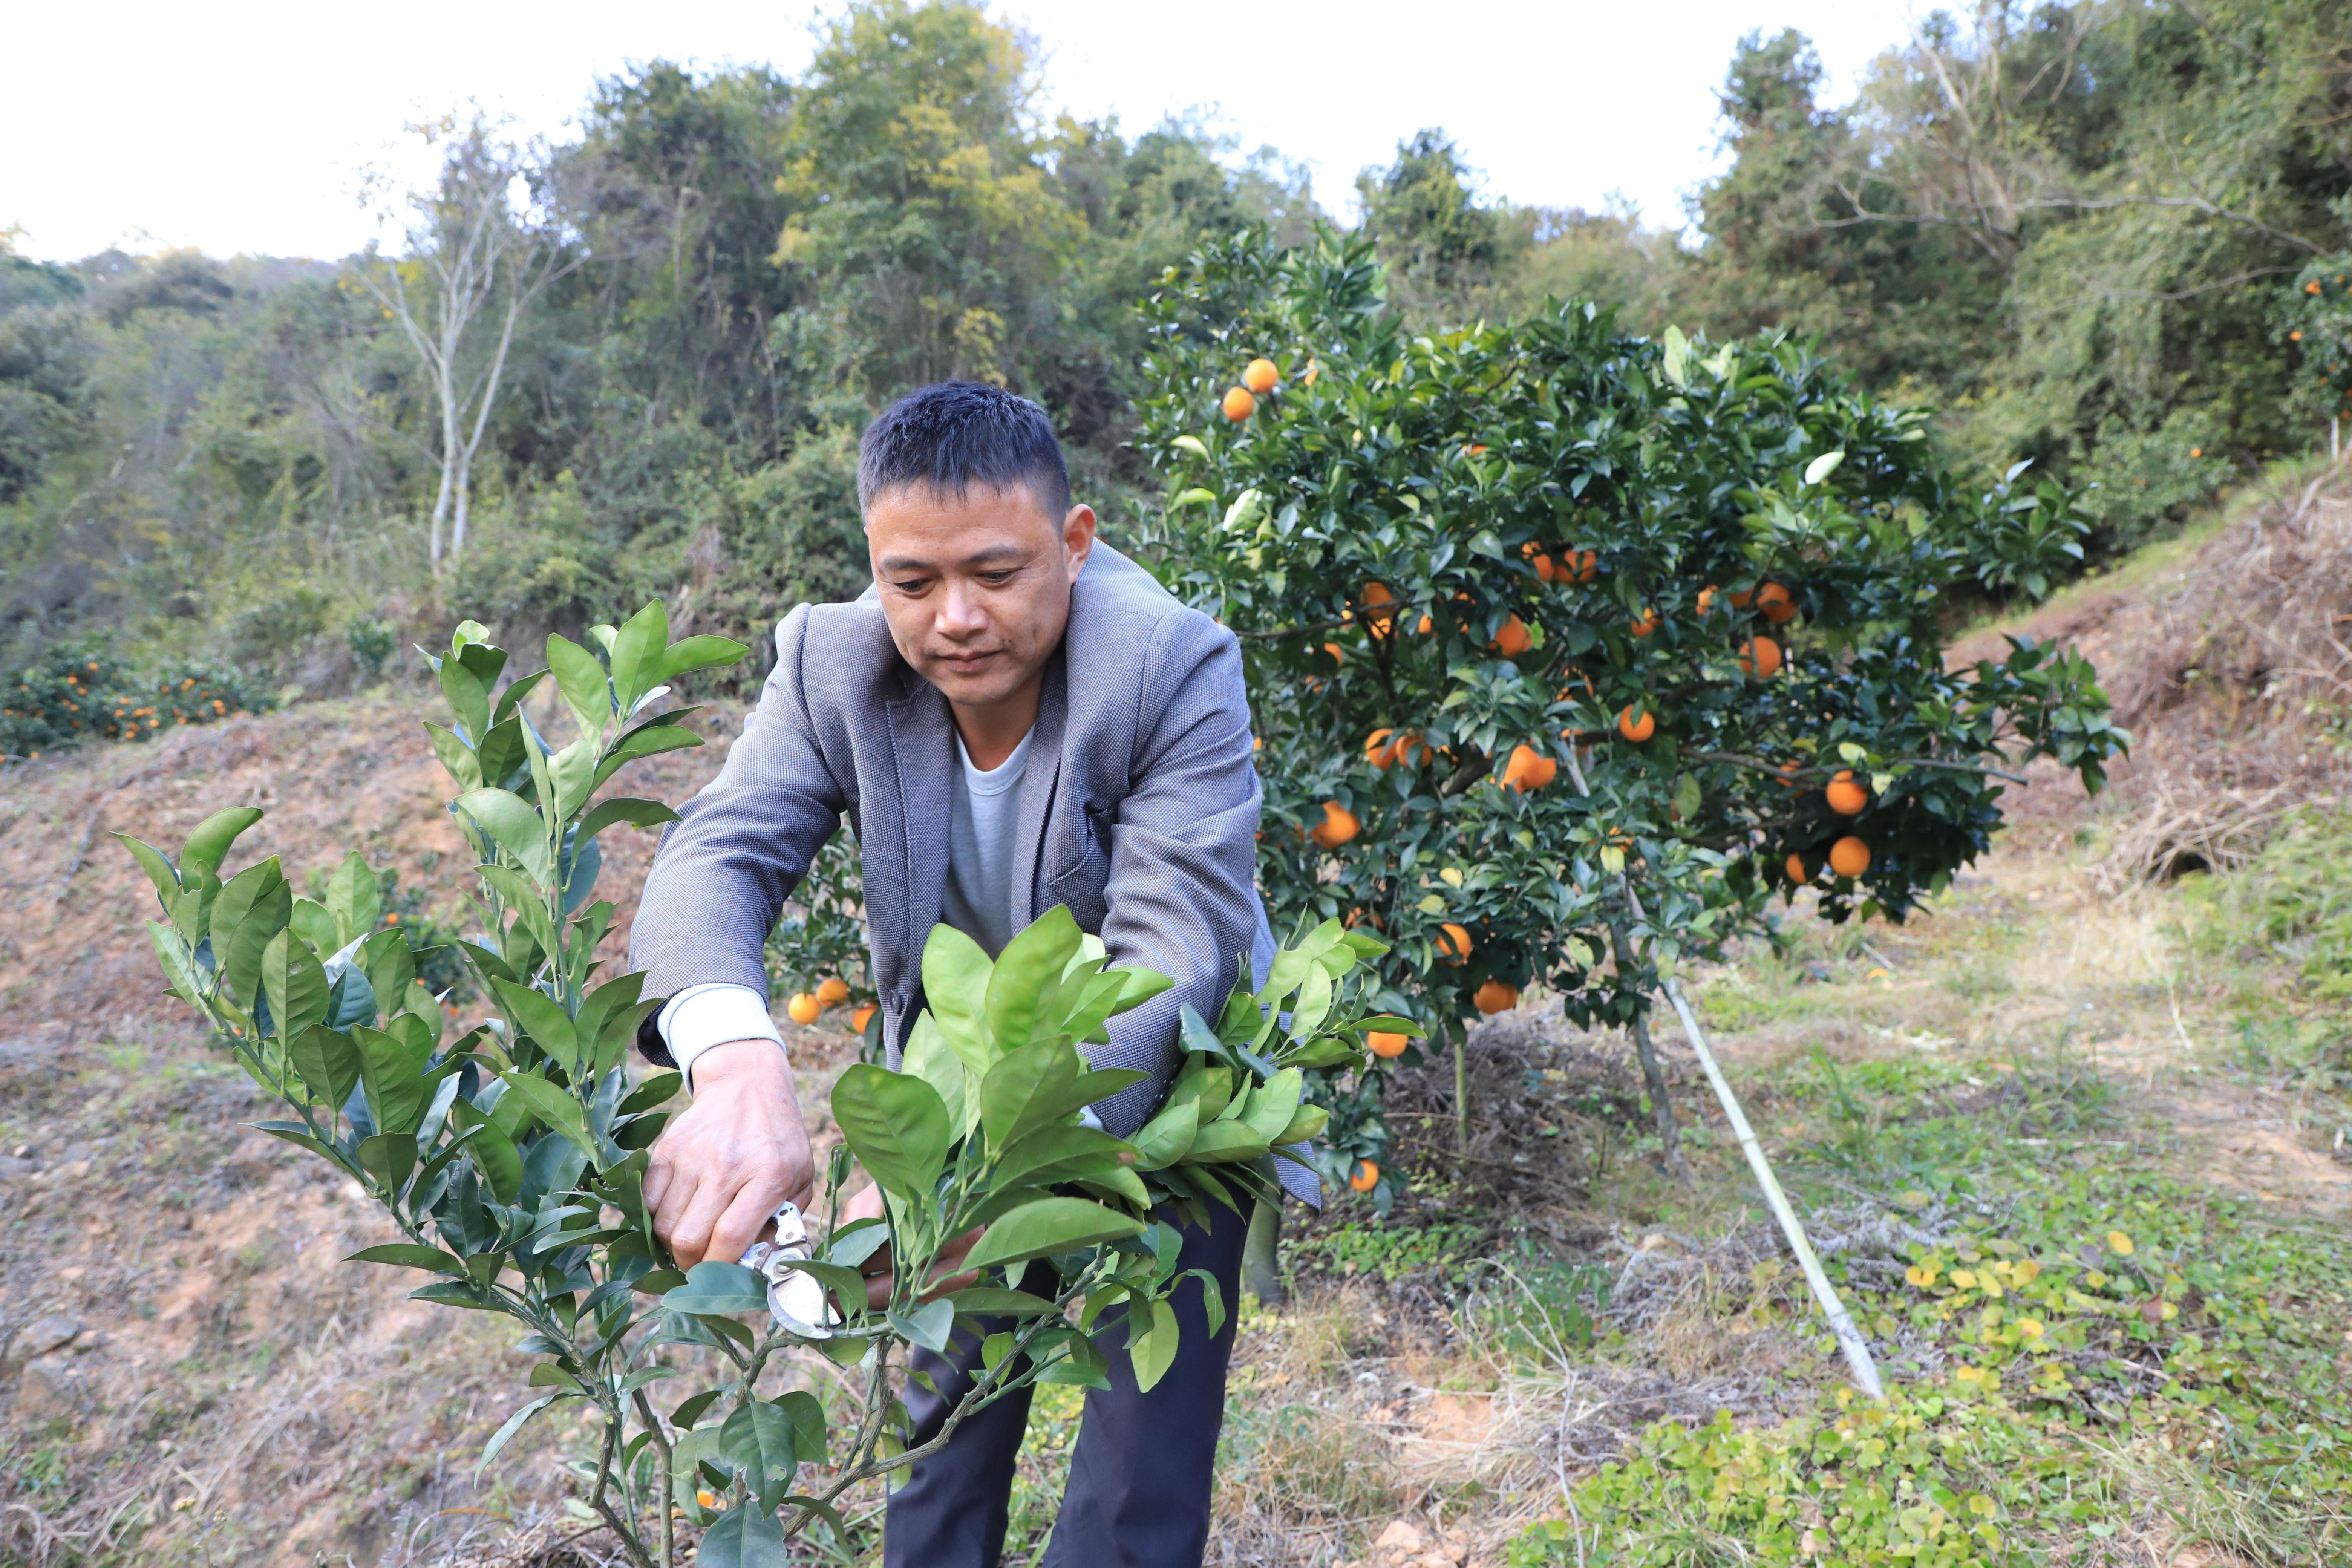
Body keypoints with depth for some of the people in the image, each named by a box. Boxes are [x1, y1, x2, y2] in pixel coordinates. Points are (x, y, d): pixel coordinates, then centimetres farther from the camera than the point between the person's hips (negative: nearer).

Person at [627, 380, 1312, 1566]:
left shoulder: (1175, 667, -28)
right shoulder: (833, 659, -17)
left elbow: (1171, 962, -35)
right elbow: (717, 855, -27)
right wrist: (733, 1064, -49)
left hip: (1162, 1099, -2)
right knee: (949, 1415, 20)